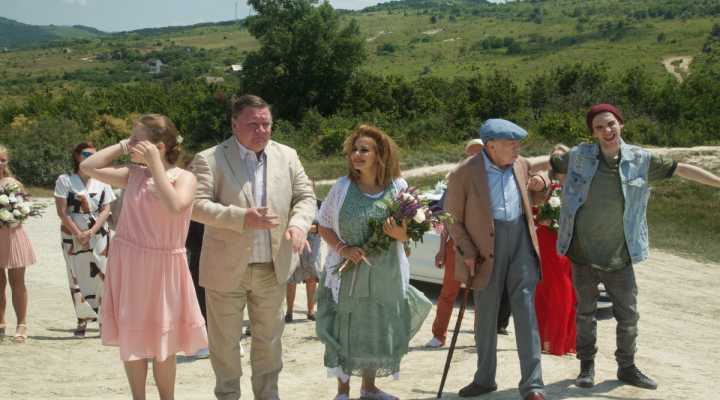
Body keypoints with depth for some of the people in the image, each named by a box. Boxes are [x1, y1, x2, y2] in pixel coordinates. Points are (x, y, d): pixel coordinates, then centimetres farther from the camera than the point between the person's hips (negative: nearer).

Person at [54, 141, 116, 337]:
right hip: (73, 236, -1)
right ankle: (83, 319, 7)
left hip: (98, 235, 1)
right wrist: (78, 233, -12)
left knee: (100, 275, -4)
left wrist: (91, 232, -12)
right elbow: (62, 211, -5)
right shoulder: (64, 180, 1)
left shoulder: (102, 182, 6)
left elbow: (106, 210, 0)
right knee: (77, 277, 1)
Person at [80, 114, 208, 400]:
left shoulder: (184, 177, -7)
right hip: (126, 264, 4)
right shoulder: (133, 174, 5)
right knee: (131, 338, 10)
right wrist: (122, 146, 1)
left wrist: (155, 163, -22)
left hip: (161, 268, -4)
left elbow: (173, 207, -27)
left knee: (161, 340, 7)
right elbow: (87, 168, 4)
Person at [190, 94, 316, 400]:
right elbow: (197, 205, -17)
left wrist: (298, 224, -16)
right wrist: (243, 218, -28)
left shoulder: (287, 156, 5)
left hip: (273, 268, 4)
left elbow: (305, 197, 6)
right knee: (225, 340, 9)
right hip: (227, 269, -4)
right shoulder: (209, 160, -10)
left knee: (269, 337, 17)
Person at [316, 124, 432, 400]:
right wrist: (342, 248, -14)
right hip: (348, 273, -1)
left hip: (386, 277, 2)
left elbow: (408, 233, 6)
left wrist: (399, 233, -17)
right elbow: (324, 226, 3)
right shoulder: (342, 187, -4)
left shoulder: (398, 187, -2)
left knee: (379, 331, 11)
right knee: (345, 330, 3)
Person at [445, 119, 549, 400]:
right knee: (485, 314, 9)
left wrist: (538, 184, 3)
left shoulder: (521, 165, 6)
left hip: (520, 239, 2)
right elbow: (453, 219, -3)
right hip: (486, 247, -2)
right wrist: (468, 252, -12)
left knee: (526, 311, -5)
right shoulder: (464, 173, -7)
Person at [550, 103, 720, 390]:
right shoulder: (579, 157, -7)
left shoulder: (641, 160, -5)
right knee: (585, 313, 12)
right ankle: (587, 365, 28)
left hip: (619, 257, 1)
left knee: (628, 315, 9)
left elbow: (682, 170, 2)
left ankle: (627, 367, 27)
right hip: (583, 255, -1)